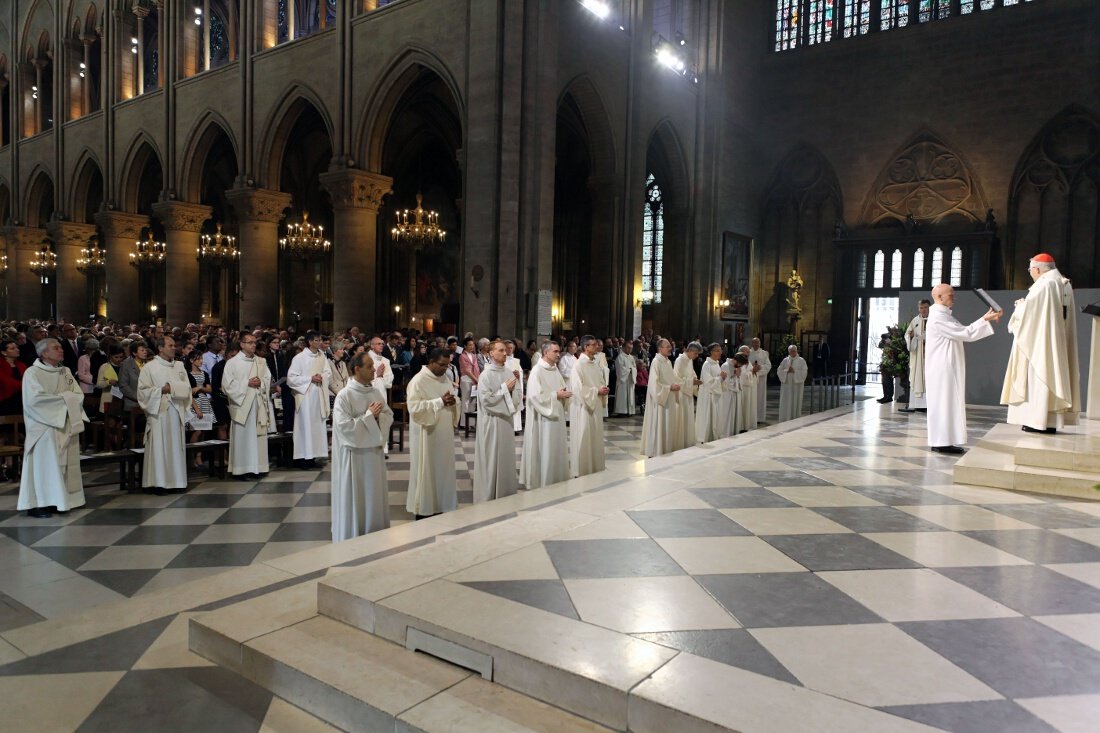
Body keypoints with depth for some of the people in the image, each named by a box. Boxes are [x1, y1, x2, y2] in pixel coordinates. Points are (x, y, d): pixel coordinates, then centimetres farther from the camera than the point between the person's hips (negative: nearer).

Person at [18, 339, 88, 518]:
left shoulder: (66, 371, 13)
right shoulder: (32, 372, -6)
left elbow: (79, 395, 7)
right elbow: (35, 398, -17)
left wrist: (65, 398, -12)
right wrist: (63, 398, -10)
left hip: (67, 425, 6)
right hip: (45, 426, -6)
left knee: (64, 464, 5)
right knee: (45, 465, -6)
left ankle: (59, 500, 11)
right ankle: (37, 504, -1)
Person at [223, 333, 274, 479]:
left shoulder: (261, 362, 13)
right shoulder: (232, 362, 0)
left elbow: (268, 380, 12)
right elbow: (228, 384, -6)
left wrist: (260, 382, -9)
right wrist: (247, 383, -12)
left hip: (259, 404, 4)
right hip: (242, 404, -4)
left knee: (258, 436, 4)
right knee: (243, 436, -2)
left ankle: (258, 466, 9)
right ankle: (242, 468, 3)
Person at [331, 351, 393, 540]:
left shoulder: (375, 392, 4)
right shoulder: (344, 395, -15)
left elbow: (389, 416, 8)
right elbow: (344, 426, -21)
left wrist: (378, 416, -13)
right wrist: (369, 415, -16)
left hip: (374, 450, 6)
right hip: (354, 454, -6)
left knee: (375, 495, 14)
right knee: (354, 499, 4)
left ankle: (376, 535, 27)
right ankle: (353, 538, 17)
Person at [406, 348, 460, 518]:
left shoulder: (445, 379, 9)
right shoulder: (418, 381, -14)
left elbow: (451, 403, 16)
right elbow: (414, 407, -22)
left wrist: (452, 401, -8)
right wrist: (440, 402, -24)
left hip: (444, 434, 7)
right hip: (427, 434, -7)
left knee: (443, 470, 12)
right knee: (426, 472, 2)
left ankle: (441, 506, 24)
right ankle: (423, 510, 13)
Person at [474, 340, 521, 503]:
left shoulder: (509, 373, 7)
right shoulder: (486, 375, -12)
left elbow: (516, 399, 12)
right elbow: (486, 400, -18)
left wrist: (515, 384, -7)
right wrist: (505, 388, -14)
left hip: (506, 421, 6)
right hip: (491, 423, -6)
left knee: (506, 458, 12)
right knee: (491, 460, 1)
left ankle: (506, 494, 24)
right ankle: (488, 498, 12)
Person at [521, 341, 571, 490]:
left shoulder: (555, 370, 10)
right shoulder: (537, 370, -15)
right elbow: (535, 395, -22)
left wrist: (563, 393, -5)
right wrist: (556, 395, -18)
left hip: (556, 416, 8)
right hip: (543, 418, -8)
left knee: (556, 450, 14)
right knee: (543, 452, 0)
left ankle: (555, 480, 25)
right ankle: (540, 483, 11)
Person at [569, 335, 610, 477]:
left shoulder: (596, 364, 9)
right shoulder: (579, 365, -14)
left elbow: (601, 381, 19)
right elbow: (578, 388, -20)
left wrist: (604, 389, -3)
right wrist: (597, 391, -17)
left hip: (596, 406, 8)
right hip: (583, 407, -8)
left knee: (595, 438, 13)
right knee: (582, 440, -1)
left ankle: (595, 468, 23)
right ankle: (579, 471, 9)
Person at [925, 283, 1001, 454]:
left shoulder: (944, 315, 18)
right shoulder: (938, 317, -16)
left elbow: (963, 331, 16)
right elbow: (965, 333, -18)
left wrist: (987, 319, 8)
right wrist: (985, 319, -13)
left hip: (948, 367, 10)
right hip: (942, 368, -10)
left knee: (948, 403, 11)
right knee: (943, 403, -7)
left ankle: (943, 441, 14)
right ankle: (940, 443, -4)